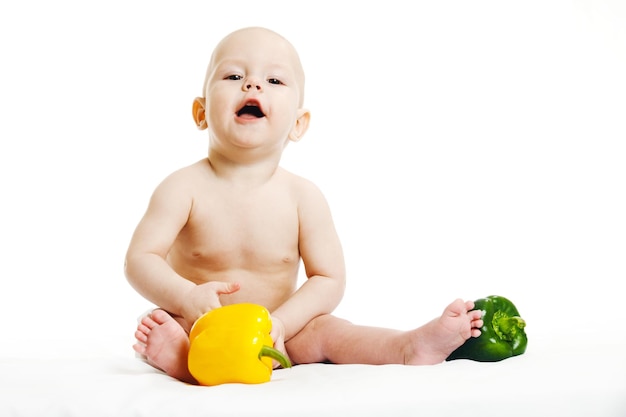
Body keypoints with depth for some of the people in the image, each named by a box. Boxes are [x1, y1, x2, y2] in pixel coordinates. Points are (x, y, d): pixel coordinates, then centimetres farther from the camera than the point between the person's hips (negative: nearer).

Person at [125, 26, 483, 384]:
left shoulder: (303, 197, -8)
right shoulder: (184, 188, -12)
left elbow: (329, 280, -8)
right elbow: (140, 259, -13)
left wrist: (279, 324, -25)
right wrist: (187, 298, -32)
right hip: (196, 327, -1)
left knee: (323, 329, -22)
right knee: (156, 324, -28)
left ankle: (410, 347, -27)